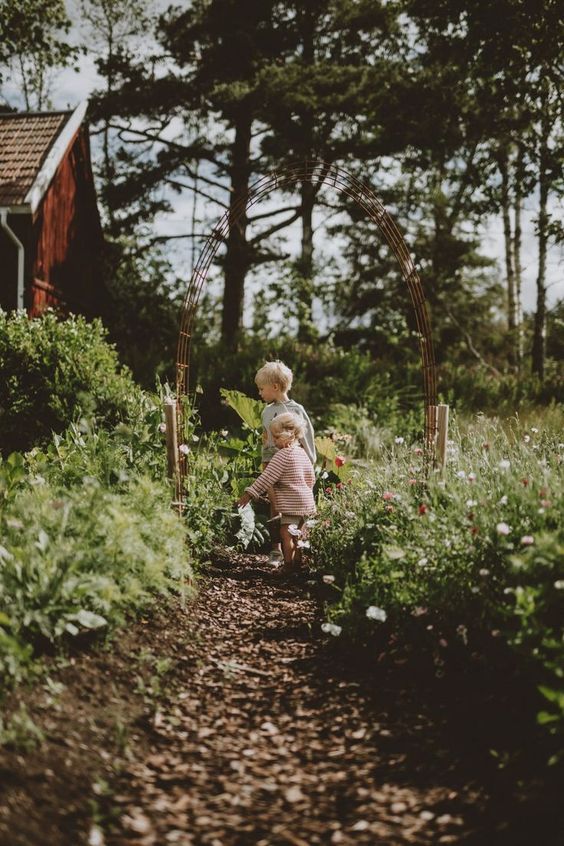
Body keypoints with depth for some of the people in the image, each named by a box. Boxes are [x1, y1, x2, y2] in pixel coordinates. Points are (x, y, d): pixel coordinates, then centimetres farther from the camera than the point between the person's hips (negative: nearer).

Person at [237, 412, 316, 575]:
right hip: (306, 502, 10)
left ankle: (288, 565, -2)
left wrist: (249, 494, -17)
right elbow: (311, 477, 18)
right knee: (295, 534, 16)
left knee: (286, 533, -5)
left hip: (291, 503, -10)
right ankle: (297, 562, 22)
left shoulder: (283, 455, -15)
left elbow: (266, 478, -18)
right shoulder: (302, 453, 11)